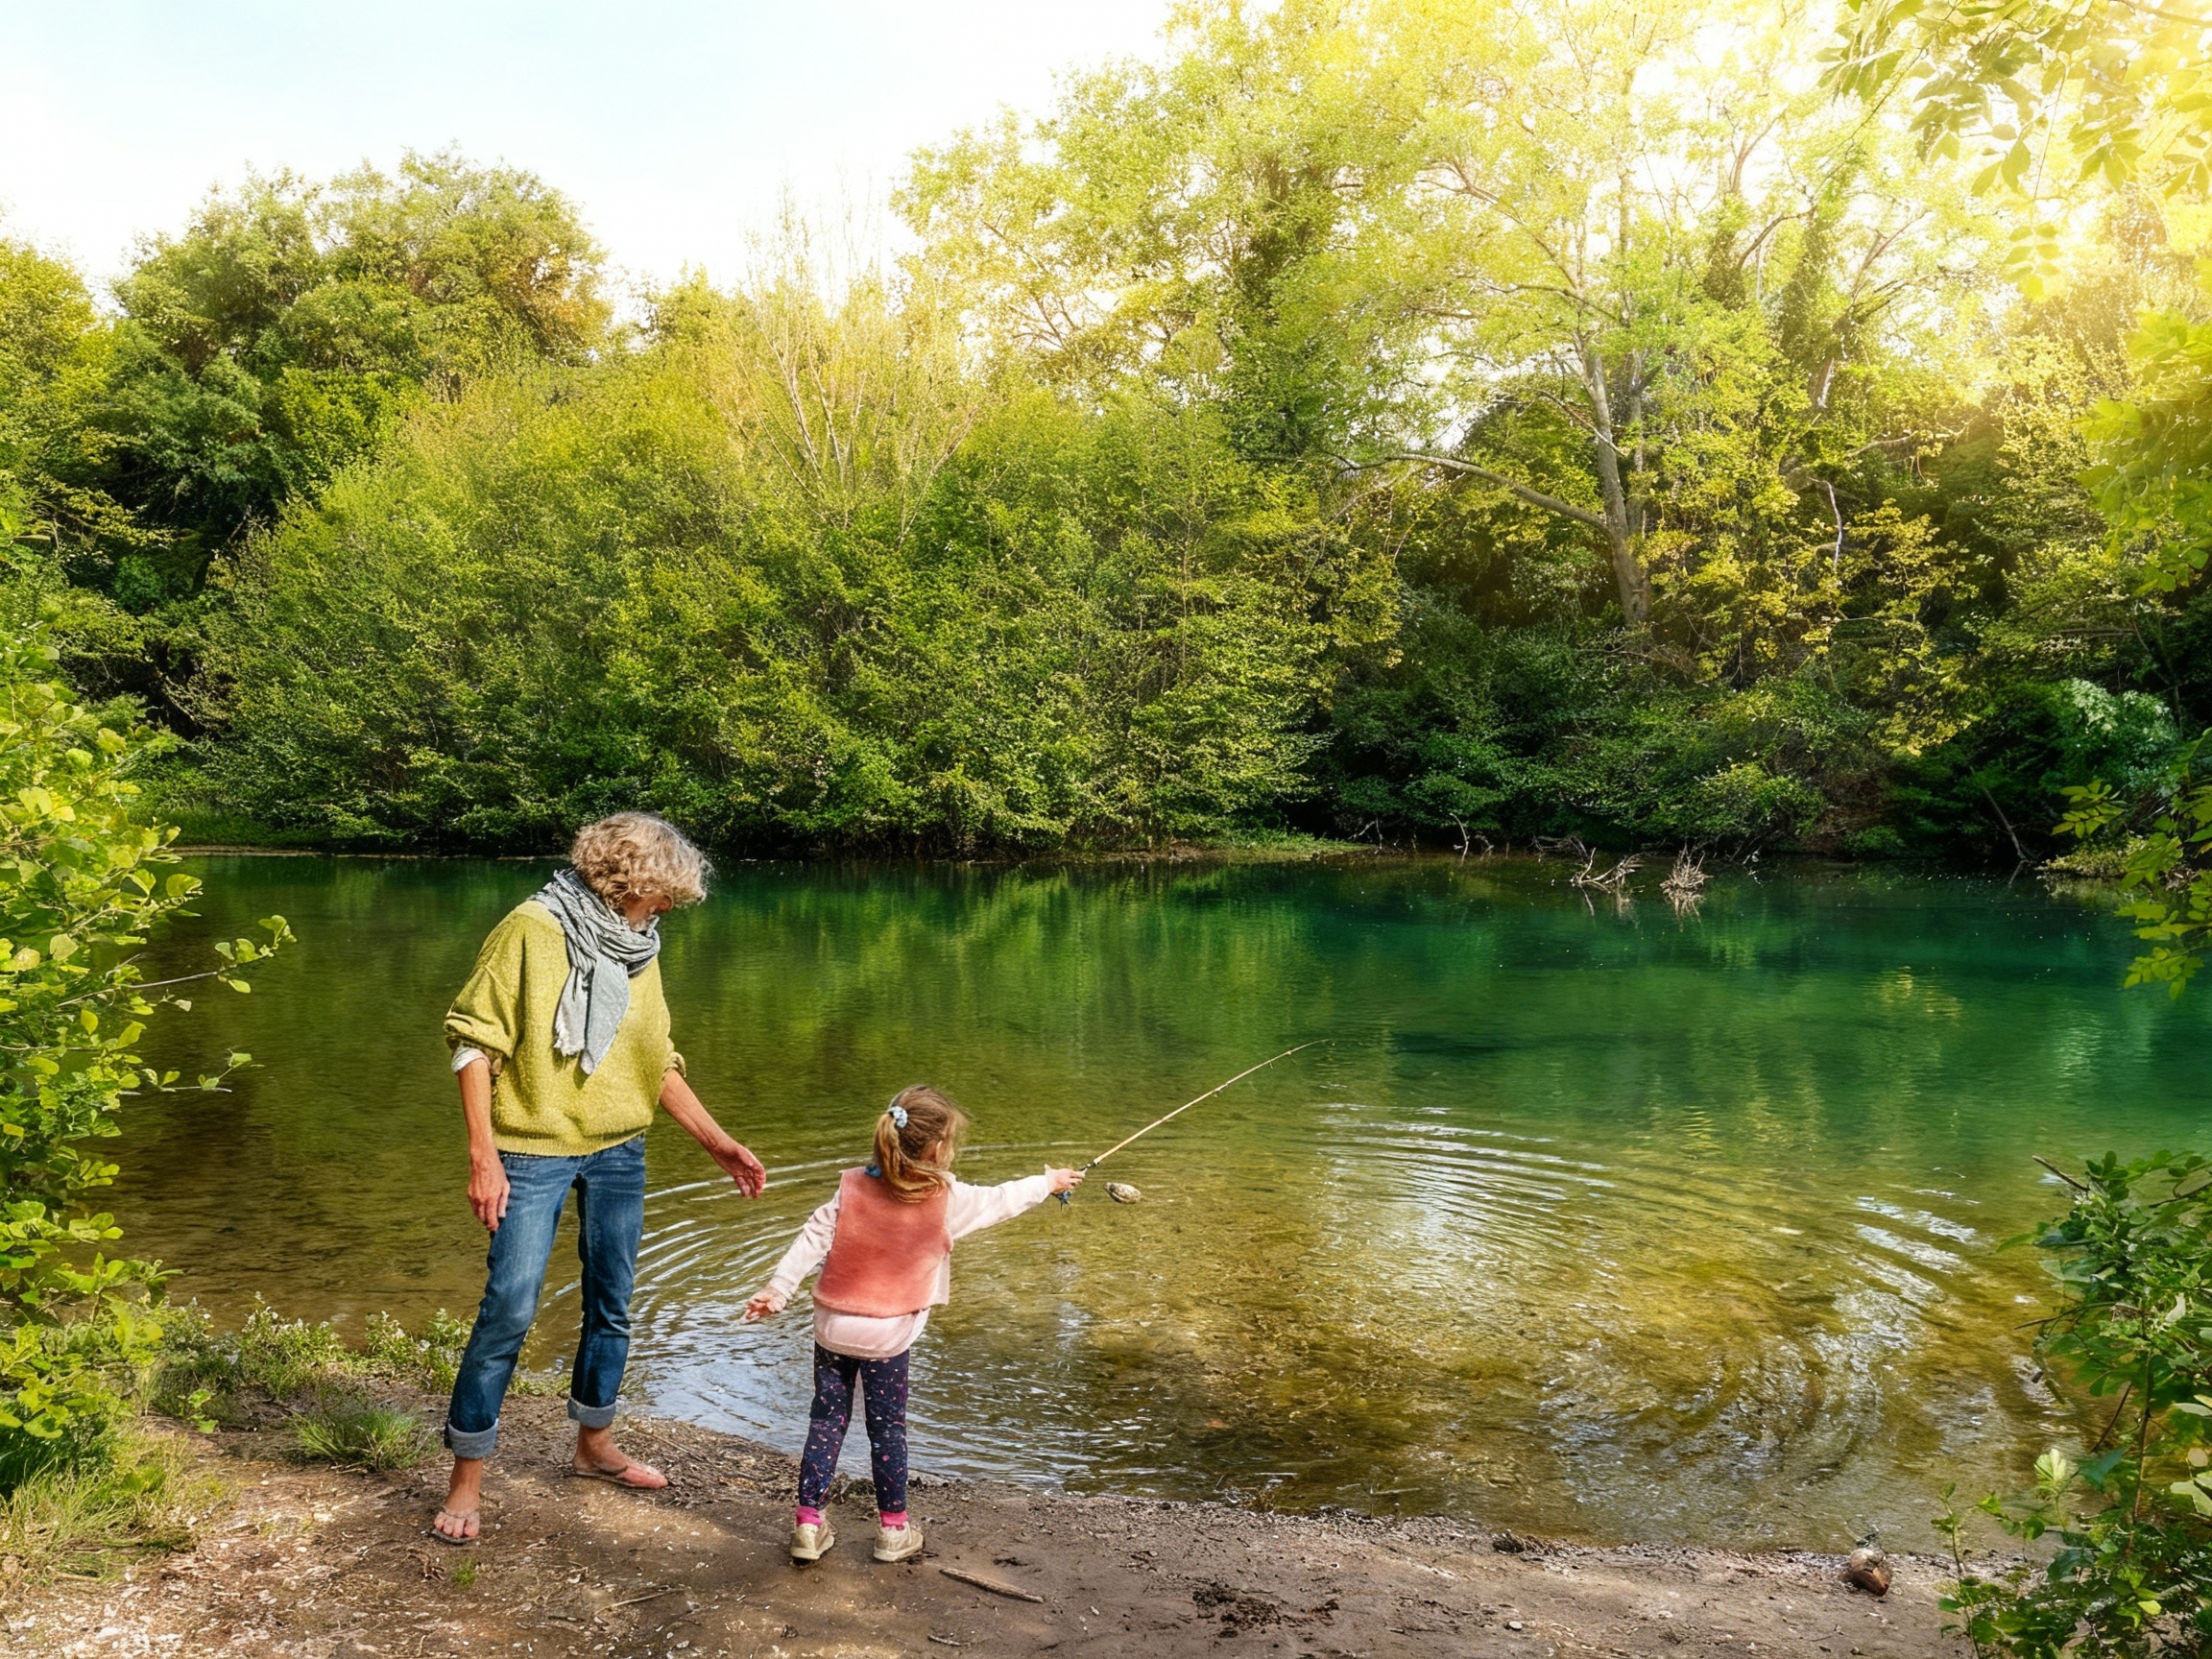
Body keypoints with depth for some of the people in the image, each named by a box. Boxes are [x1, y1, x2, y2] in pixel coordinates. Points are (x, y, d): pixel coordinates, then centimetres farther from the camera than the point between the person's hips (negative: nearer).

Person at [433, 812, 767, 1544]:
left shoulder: (637, 951, 9)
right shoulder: (532, 930, -11)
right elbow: (474, 1041, -13)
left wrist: (717, 1142, 10)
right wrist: (483, 1155, -18)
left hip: (618, 1154, 6)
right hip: (534, 1152, -6)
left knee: (612, 1304, 14)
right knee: (509, 1310, -6)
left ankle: (595, 1444, 33)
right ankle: (467, 1478, 9)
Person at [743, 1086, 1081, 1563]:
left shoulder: (852, 1188, -4)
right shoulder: (947, 1200, -10)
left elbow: (812, 1239, -9)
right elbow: (1001, 1200, 4)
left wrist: (777, 1290, -6)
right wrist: (1049, 1182, 20)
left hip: (833, 1326, 3)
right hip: (887, 1335, -3)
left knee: (826, 1420, 13)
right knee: (887, 1429, 11)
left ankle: (808, 1524, 16)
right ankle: (893, 1528, 22)